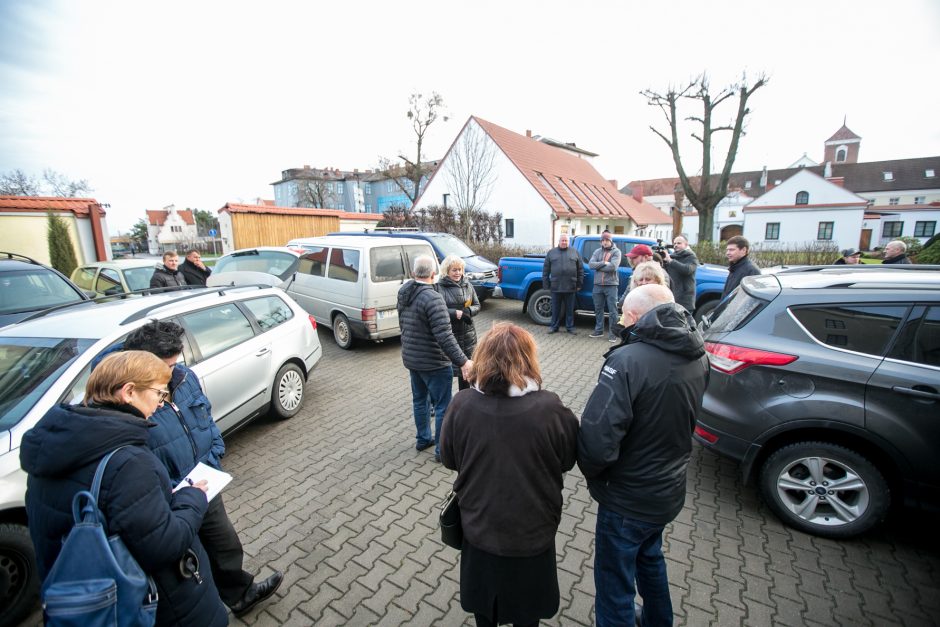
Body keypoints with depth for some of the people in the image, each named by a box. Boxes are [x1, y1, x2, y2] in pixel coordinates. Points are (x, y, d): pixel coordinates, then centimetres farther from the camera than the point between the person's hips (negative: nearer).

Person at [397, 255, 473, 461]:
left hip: (411, 359, 9)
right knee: (442, 407, 5)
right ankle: (442, 450, 16)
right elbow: (444, 336, -31)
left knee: (419, 400, 22)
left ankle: (423, 439, 37)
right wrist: (462, 361, -29)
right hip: (434, 363, -8)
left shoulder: (403, 292, 3)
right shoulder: (432, 298, -25)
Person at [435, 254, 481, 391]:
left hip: (468, 334, 5)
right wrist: (455, 313, -22)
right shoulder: (439, 287, -9)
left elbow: (477, 306, 8)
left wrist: (468, 311, -13)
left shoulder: (467, 285, 7)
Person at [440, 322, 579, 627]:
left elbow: (448, 459, -5)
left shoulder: (461, 404, -22)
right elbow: (567, 461, -7)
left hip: (478, 528, 1)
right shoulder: (550, 408, -26)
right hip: (533, 531, -1)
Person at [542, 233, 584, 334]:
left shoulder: (574, 252, 8)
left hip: (570, 287, 0)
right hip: (556, 287, 0)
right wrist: (546, 284, 2)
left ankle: (570, 327, 17)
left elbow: (580, 269, 8)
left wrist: (579, 284, 2)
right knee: (555, 309, 7)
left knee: (570, 309, 7)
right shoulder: (551, 252, 8)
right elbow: (545, 270, 7)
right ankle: (554, 326, 17)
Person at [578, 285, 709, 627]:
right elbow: (684, 421, 7)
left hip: (628, 499, -8)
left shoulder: (628, 361, -30)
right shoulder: (698, 356, -5)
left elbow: (597, 441, -32)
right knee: (650, 558, 33)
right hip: (670, 489, 8)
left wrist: (590, 471, -12)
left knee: (614, 585, 14)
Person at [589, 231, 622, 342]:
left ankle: (612, 333, 6)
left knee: (612, 310, -1)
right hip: (597, 285, 4)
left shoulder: (616, 251, -2)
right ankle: (599, 330, 24)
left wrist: (598, 266, -9)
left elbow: (613, 266, -18)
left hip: (611, 285, -4)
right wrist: (604, 263, -16)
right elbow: (590, 264, -5)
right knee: (598, 309, 12)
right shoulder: (597, 251, 10)